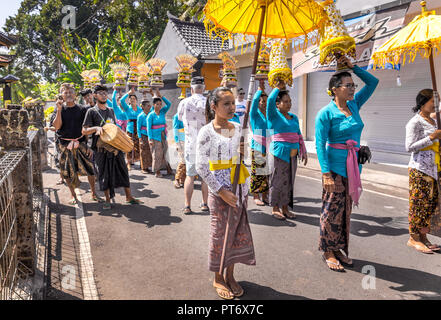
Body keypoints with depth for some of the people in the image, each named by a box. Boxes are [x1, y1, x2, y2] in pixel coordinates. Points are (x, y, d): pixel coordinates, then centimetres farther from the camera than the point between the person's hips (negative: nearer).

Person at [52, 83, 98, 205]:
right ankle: (73, 195, 21)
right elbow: (57, 126, -12)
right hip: (65, 144, 0)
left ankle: (94, 194, 14)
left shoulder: (81, 109, 2)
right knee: (68, 172, 5)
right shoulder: (60, 109, 1)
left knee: (90, 168, -1)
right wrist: (59, 110, -19)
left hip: (81, 143, 1)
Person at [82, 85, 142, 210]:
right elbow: (84, 130, -5)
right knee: (104, 174, 2)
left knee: (123, 170, 5)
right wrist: (96, 128, -21)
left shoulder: (111, 110, 15)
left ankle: (129, 197, 15)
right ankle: (108, 200, 14)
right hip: (101, 148, -4)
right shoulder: (92, 111, -1)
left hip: (115, 146, 4)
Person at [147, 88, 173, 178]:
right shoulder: (151, 115, -6)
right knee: (157, 154, -1)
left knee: (164, 153, 11)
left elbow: (169, 104, -5)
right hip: (155, 137, -4)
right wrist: (150, 139, -16)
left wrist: (161, 96, -11)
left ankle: (169, 169, 20)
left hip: (163, 136, 5)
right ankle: (157, 171, 9)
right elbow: (149, 128, -9)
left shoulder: (162, 112, 7)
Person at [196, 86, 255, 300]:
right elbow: (201, 167, -14)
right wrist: (221, 192, -17)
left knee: (239, 231, 11)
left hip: (240, 188, 5)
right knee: (220, 233, 5)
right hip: (219, 190, -5)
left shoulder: (237, 128, 6)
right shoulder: (206, 132, -11)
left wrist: (245, 153, -6)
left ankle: (230, 275, 28)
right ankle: (218, 278, 24)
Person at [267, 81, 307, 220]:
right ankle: (275, 209, 13)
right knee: (277, 182, 0)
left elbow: (299, 136, 20)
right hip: (279, 154, -6)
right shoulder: (274, 115, -3)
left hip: (292, 155, 6)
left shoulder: (294, 117, 15)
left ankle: (285, 208, 22)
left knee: (289, 182, 11)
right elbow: (270, 100, -21)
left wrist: (303, 152, 16)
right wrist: (278, 87, -8)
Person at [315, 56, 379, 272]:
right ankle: (328, 252, 14)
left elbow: (372, 82, 17)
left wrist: (353, 67, 6)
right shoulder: (326, 113, -10)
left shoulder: (354, 105, 9)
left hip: (353, 167, 7)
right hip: (335, 167, -6)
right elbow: (320, 145, -14)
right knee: (332, 210, 0)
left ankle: (339, 249, 25)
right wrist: (326, 173, -20)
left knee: (346, 210, 13)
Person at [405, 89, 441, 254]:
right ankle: (413, 238, 7)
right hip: (419, 169, -8)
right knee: (419, 203, -4)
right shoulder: (415, 122, -10)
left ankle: (423, 237, 18)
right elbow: (409, 147, -17)